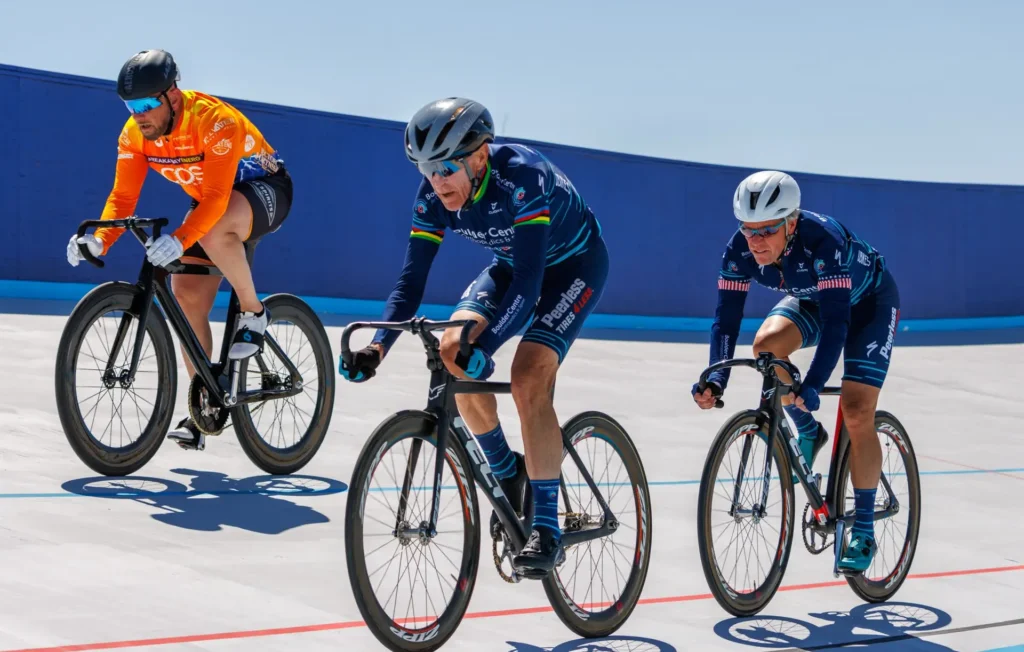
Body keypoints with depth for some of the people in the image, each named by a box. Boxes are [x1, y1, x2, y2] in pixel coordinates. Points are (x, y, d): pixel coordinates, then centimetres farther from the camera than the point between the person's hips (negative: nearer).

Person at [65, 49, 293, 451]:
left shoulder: (214, 121, -33)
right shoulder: (135, 134, -14)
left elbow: (217, 198, -39)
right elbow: (123, 197, -13)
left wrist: (179, 240, -53)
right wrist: (98, 241, -32)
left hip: (264, 190, -7)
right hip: (209, 203, 7)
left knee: (213, 232, -39)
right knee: (187, 298, -7)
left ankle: (253, 313, -15)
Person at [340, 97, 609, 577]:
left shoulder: (522, 177, -38)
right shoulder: (434, 195, -20)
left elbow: (528, 282, -43)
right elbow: (411, 281, -20)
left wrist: (485, 346, -56)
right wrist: (377, 348, -35)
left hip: (575, 263, -6)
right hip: (511, 263, 6)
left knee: (528, 379, -24)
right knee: (454, 350, -18)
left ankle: (547, 530, -17)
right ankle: (508, 474, 6)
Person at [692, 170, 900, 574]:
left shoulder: (822, 240, -41)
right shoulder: (740, 250, -26)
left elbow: (836, 321, -45)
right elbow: (726, 317, -25)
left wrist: (812, 386, -55)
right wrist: (716, 380, -40)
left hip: (867, 302, -5)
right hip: (810, 300, 5)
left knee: (857, 413, -16)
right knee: (767, 345, -27)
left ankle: (864, 532, -2)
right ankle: (808, 433, 0)